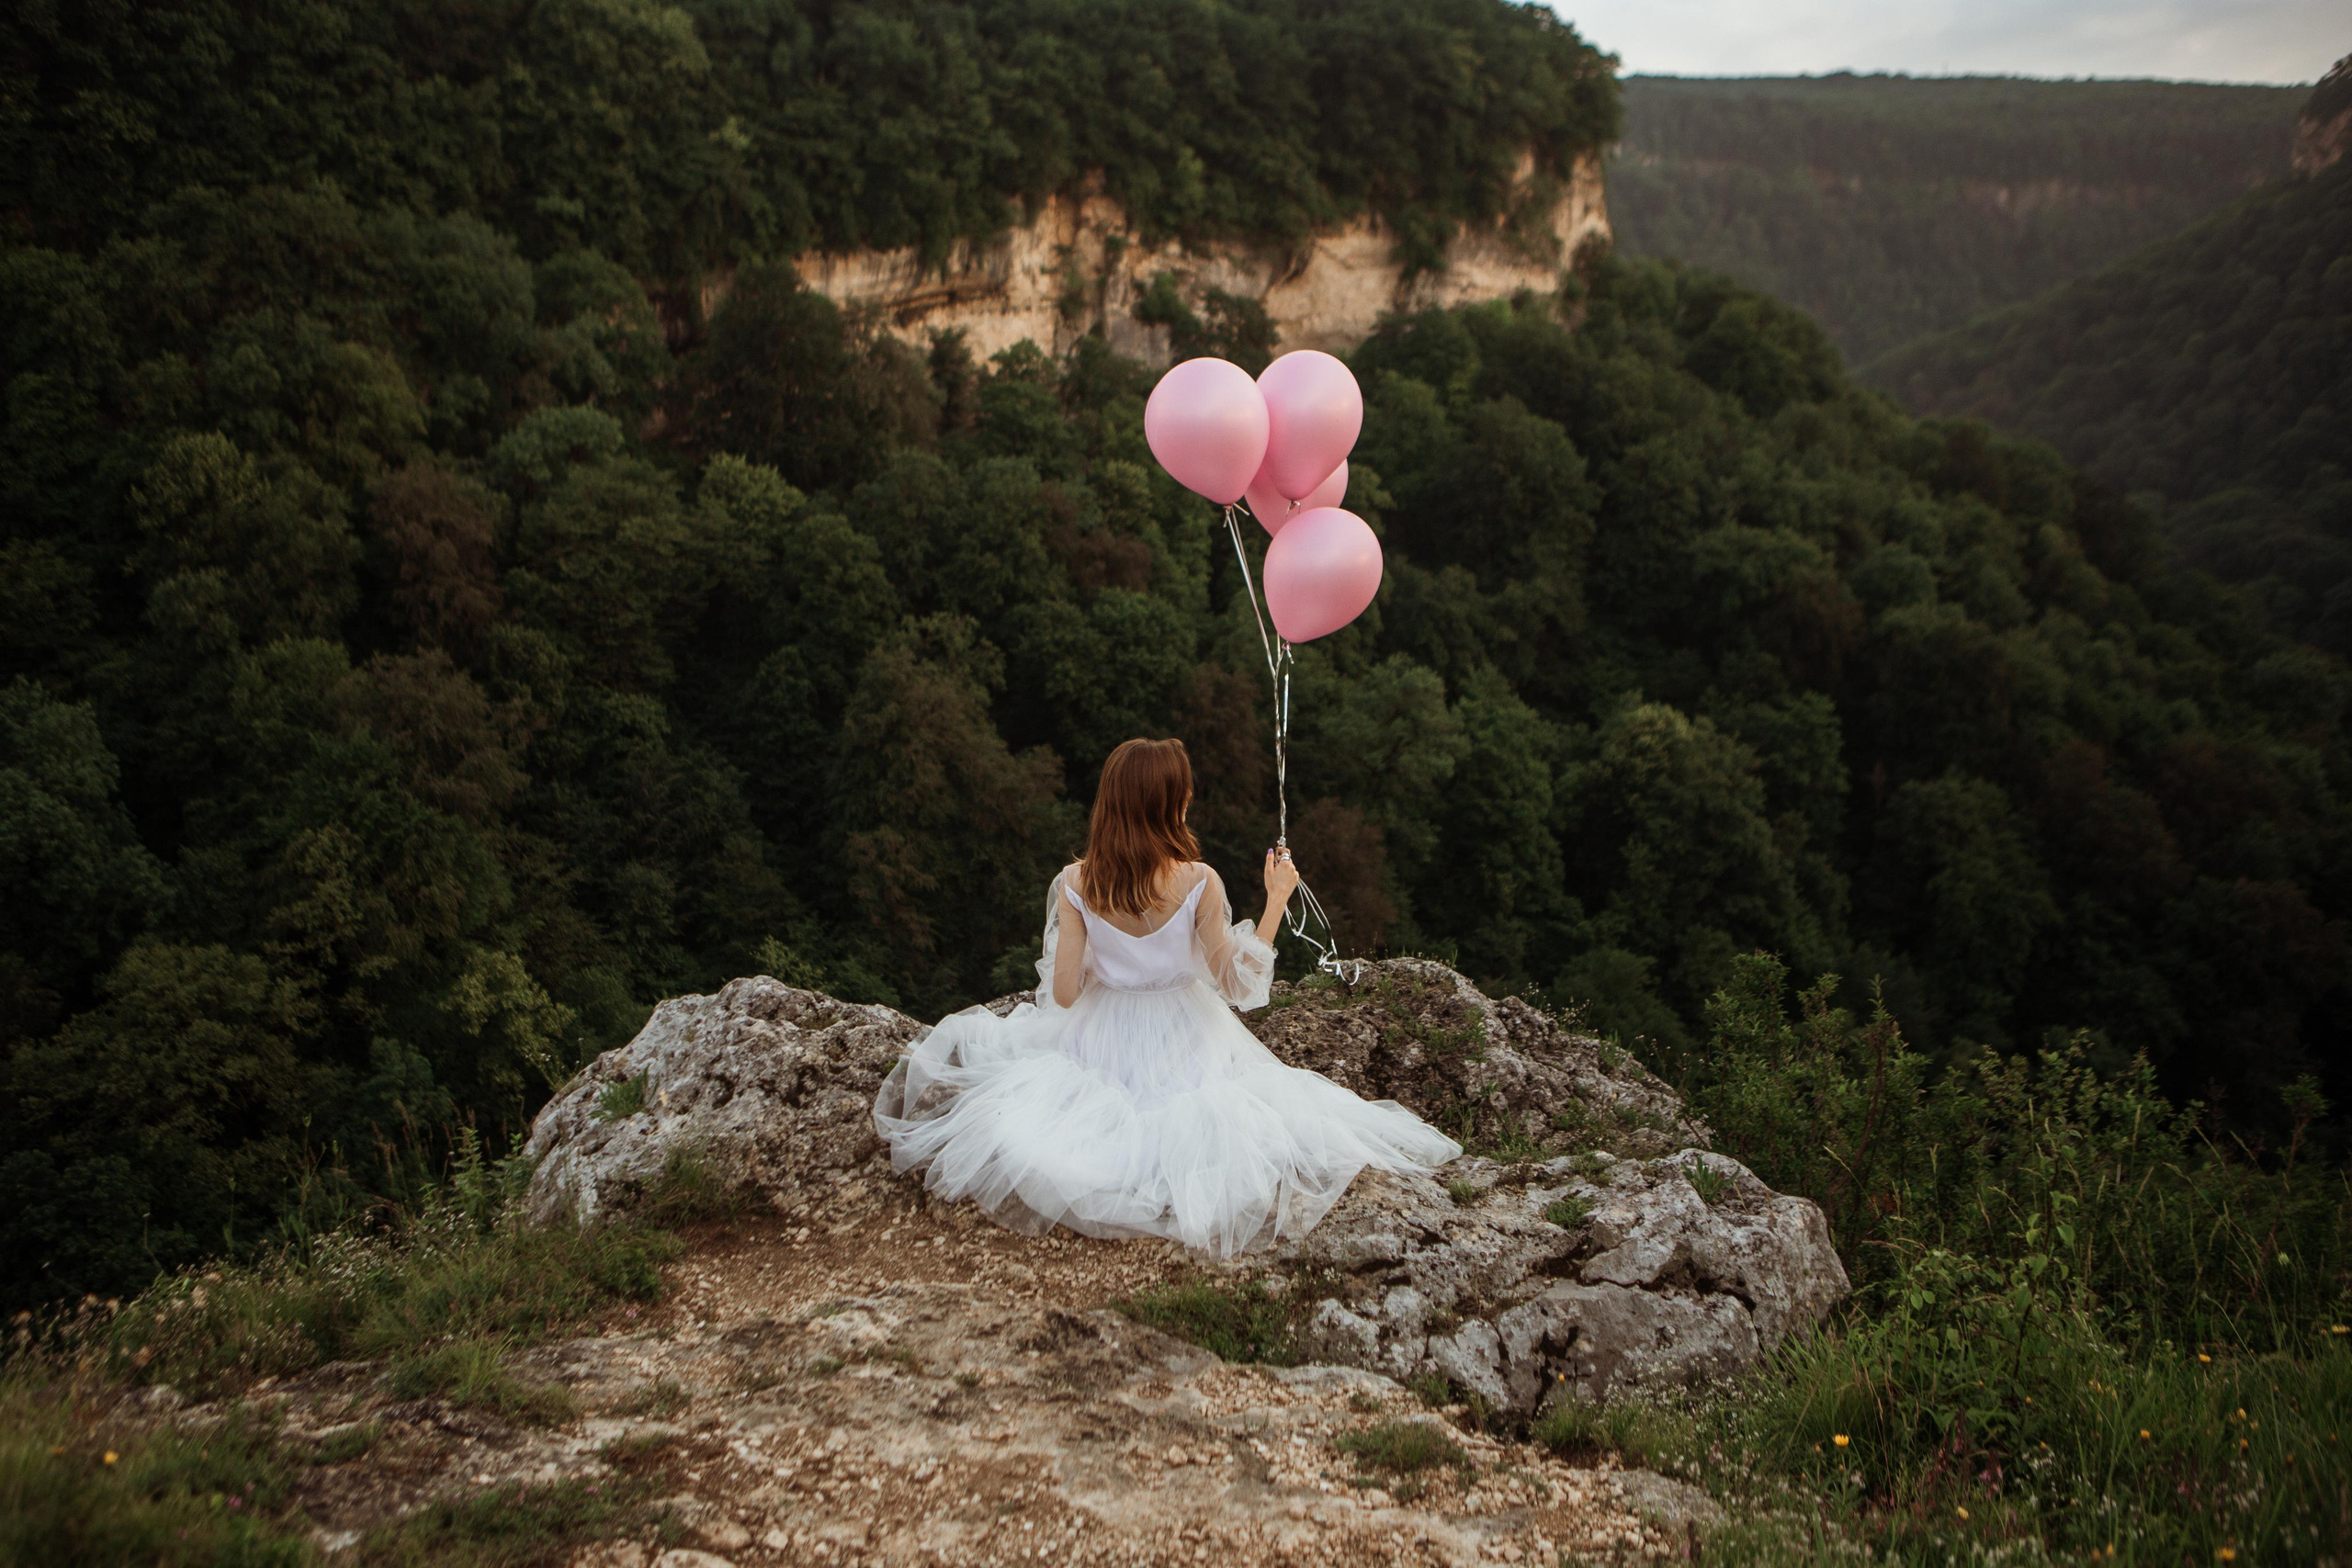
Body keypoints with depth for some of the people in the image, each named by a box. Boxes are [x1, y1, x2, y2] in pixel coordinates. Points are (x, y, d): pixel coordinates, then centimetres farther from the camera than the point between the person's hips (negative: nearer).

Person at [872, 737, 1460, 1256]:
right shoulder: (1198, 884, -19)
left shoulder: (1075, 885, -13)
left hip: (1100, 1039, 2)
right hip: (1182, 1042, -2)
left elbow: (1063, 994, -8)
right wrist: (1276, 900, -5)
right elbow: (1237, 985, -11)